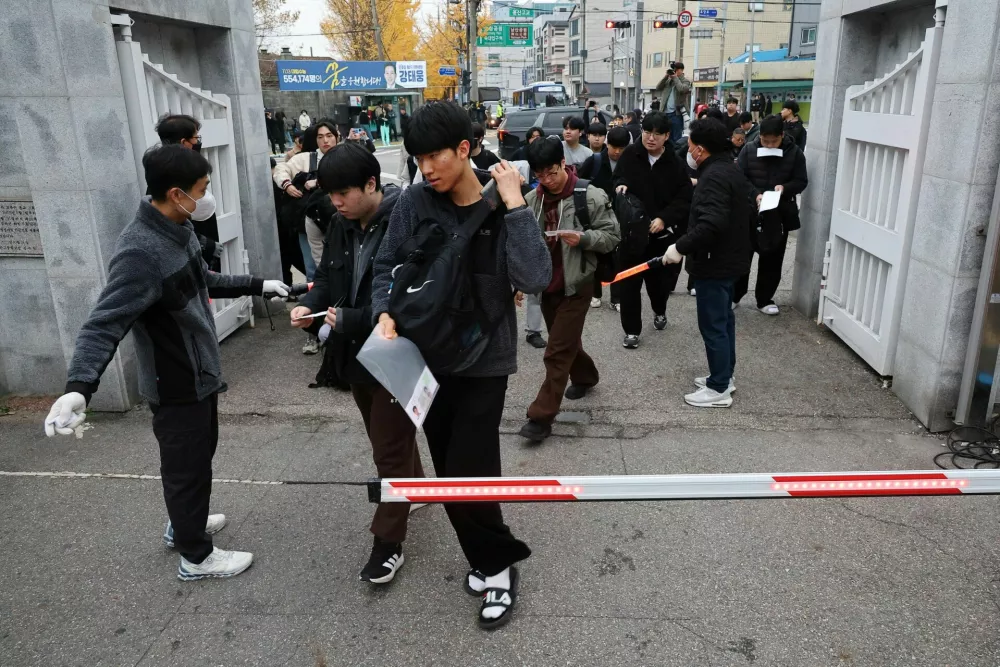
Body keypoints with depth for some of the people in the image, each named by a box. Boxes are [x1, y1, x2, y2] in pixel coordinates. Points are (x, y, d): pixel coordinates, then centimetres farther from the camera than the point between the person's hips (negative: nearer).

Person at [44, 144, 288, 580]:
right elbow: (104, 324, -35)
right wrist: (79, 388, -48)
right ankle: (196, 556, 29)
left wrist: (256, 286, 24)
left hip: (200, 373, 9)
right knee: (187, 467, 9)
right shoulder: (139, 253, -29)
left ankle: (184, 525, 49)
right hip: (176, 386, -9)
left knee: (199, 455, 26)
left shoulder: (179, 229, 0)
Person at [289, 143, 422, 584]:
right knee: (386, 437, 24)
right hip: (355, 354, 8)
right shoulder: (341, 225, 4)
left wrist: (351, 319, -26)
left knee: (389, 448, 3)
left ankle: (388, 541, 18)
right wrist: (310, 304, -9)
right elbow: (327, 275, 12)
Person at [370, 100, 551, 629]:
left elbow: (534, 280, -24)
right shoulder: (414, 202, -6)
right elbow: (386, 266, 3)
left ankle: (497, 564, 22)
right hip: (428, 356, 3)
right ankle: (490, 560, 35)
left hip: (484, 359, -3)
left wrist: (514, 205, -24)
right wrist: (385, 314, -15)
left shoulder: (503, 208, -11)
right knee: (448, 473, 13)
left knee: (467, 475, -5)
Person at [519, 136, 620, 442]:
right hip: (546, 284, 6)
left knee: (557, 353, -5)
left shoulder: (591, 196, -13)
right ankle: (585, 376, 49)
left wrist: (583, 238, -25)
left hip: (576, 285, -5)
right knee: (567, 344, 22)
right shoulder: (531, 200, 2)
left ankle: (542, 416, -1)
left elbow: (612, 235, -9)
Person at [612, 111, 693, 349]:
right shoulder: (630, 155, -4)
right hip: (632, 230, 0)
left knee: (660, 278, 14)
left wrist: (664, 218, -20)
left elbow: (685, 199, -7)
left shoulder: (675, 163, -6)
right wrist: (620, 186, -18)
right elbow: (617, 180, 6)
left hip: (663, 233, 0)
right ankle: (632, 330, 13)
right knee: (629, 282, -1)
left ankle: (659, 311, 46)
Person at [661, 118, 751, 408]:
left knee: (712, 325, -3)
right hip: (728, 258, 11)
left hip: (714, 263, -11)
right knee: (723, 319, 18)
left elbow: (711, 224, -34)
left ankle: (719, 389, 6)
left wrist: (680, 247, -27)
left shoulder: (714, 176, -22)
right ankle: (724, 376, 31)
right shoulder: (728, 169, 12)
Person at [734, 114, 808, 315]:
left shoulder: (794, 153, -2)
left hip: (779, 214, 1)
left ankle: (764, 299, 21)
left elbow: (801, 181, -1)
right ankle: (734, 295, 21)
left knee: (772, 259, 8)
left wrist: (785, 188, -22)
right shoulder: (749, 150, -3)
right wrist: (755, 194, -23)